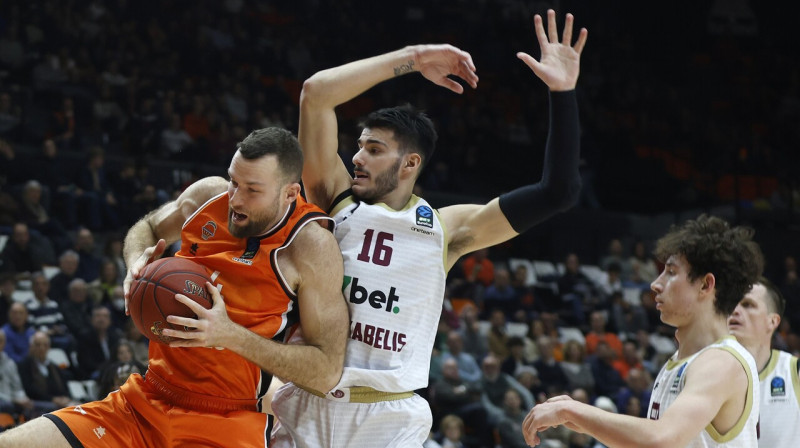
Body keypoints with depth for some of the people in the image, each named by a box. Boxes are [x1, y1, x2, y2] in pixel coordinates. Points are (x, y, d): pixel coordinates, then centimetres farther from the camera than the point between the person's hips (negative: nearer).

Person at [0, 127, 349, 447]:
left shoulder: (311, 246, -11)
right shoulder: (207, 196, 5)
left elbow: (327, 372, -13)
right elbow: (147, 229, 29)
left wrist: (232, 335, -23)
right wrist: (138, 262, 3)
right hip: (143, 403, 6)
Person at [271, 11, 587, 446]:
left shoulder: (445, 230, 5)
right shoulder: (336, 202, 5)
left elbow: (555, 194, 2)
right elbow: (315, 93, -5)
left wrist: (562, 92, -4)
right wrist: (411, 59, -4)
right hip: (310, 408, 1)